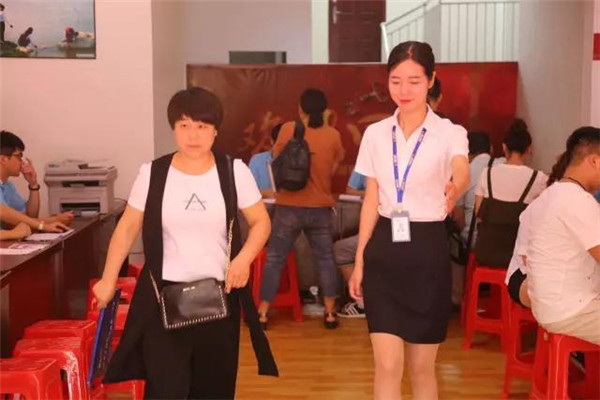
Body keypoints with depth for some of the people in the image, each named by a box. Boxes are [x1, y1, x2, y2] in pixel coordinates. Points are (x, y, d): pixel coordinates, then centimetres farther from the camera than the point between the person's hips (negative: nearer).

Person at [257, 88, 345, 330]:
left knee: (274, 259, 7)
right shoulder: (333, 135, -1)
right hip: (320, 208, 2)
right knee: (325, 259, 14)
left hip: (288, 206, -1)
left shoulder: (288, 129, -6)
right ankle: (330, 313, 17)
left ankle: (262, 314, 9)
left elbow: (276, 160, 6)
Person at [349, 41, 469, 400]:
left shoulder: (450, 133, -4)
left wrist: (455, 189, -42)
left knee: (422, 367, 10)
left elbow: (462, 171, -26)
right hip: (384, 250, 2)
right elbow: (371, 202, 7)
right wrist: (359, 262, 6)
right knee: (387, 366, 0)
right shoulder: (375, 134, 4)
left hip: (428, 249, -2)